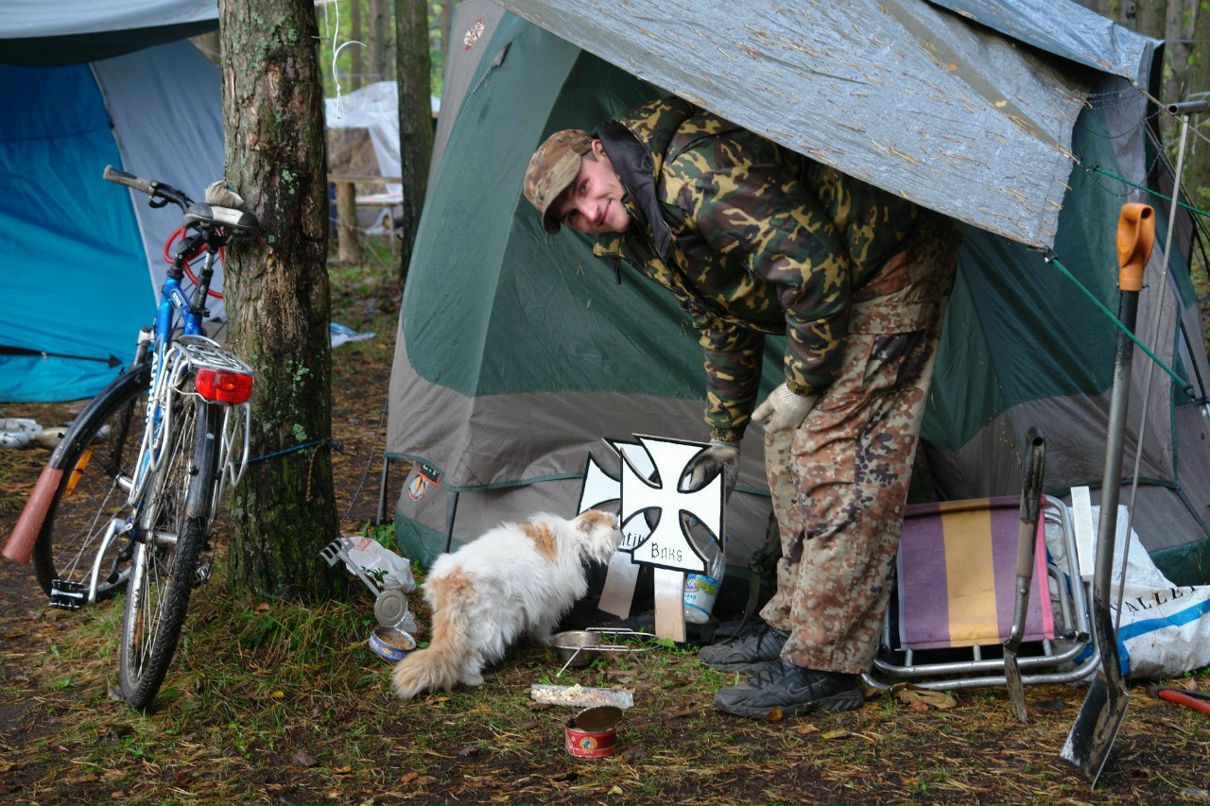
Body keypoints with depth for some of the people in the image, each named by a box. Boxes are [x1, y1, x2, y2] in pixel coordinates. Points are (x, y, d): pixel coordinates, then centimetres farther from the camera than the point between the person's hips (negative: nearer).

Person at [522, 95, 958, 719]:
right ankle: (792, 626, 25)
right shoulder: (641, 231, 6)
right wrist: (726, 434, 26)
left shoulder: (694, 169, -27)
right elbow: (724, 321, 19)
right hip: (836, 287, 10)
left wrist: (802, 384, -17)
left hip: (890, 270, -10)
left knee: (835, 462, -12)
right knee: (789, 452, 14)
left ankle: (821, 669, -7)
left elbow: (811, 262, -29)